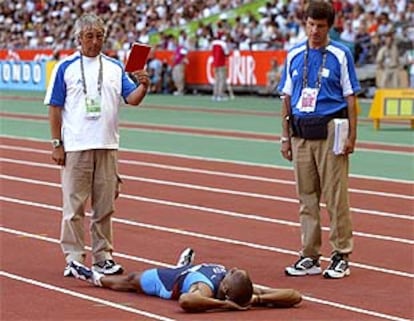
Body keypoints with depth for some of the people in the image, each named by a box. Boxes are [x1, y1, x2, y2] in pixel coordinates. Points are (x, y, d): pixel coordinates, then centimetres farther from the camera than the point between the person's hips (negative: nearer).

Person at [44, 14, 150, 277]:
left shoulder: (115, 67, 9)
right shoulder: (66, 68, 0)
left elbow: (132, 99, 3)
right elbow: (55, 108, 0)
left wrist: (143, 86, -19)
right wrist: (57, 144, -5)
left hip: (107, 146, 3)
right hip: (75, 147, -3)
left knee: (105, 206, 8)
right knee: (74, 206, -1)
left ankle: (103, 256, 16)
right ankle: (75, 258, 6)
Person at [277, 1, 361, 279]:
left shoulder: (341, 55, 0)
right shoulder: (294, 55, 10)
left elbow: (351, 98, -1)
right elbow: (287, 98, 14)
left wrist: (352, 136, -8)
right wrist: (286, 136, 9)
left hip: (330, 132, -4)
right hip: (301, 134, 4)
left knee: (336, 197, -4)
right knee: (307, 197, 8)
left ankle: (342, 257, 3)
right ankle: (309, 257, 14)